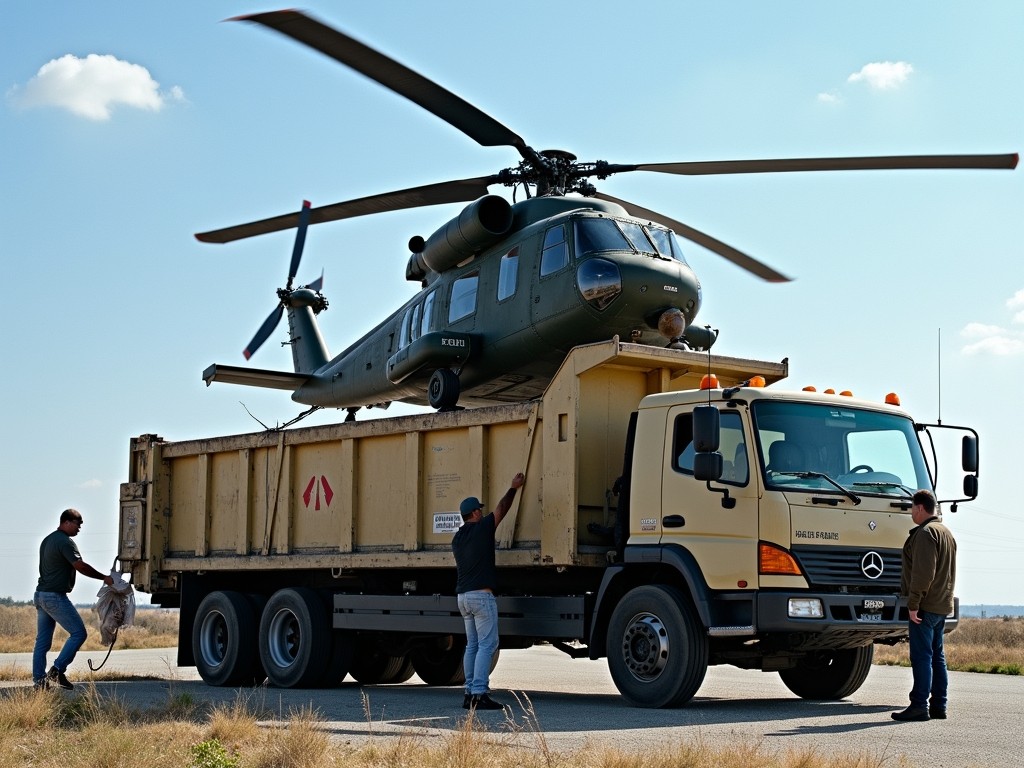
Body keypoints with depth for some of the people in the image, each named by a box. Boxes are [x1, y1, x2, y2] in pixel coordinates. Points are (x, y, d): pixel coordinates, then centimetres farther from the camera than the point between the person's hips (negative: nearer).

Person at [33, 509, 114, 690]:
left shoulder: (47, 540, 19)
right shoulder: (65, 542, -13)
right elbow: (81, 566, -21)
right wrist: (104, 578, -14)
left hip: (41, 594, 10)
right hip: (55, 596, -10)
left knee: (42, 640, 9)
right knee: (78, 633, -5)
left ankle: (39, 680, 7)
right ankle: (57, 670, -8)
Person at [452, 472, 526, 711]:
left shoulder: (457, 538, 13)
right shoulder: (481, 528, -7)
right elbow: (502, 508, 5)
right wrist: (514, 487, 19)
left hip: (463, 595, 8)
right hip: (481, 595, -8)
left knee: (472, 645, 12)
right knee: (487, 644, -8)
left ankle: (470, 692, 10)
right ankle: (479, 693, -15)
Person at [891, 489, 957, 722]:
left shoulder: (925, 533, -12)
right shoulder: (946, 532, 20)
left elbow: (923, 572, -21)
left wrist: (913, 603, -20)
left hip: (925, 606, -10)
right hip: (943, 605, 10)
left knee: (921, 656, -10)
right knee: (936, 656, 12)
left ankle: (919, 706, -11)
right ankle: (938, 706, 14)